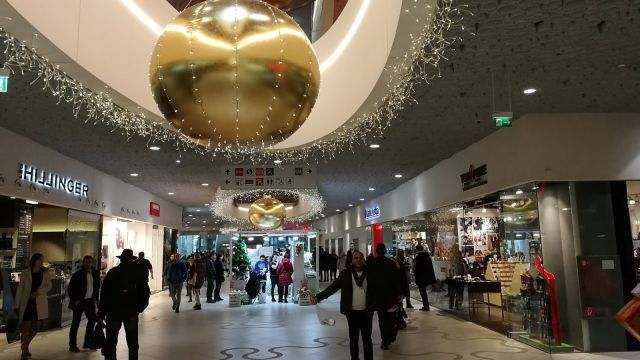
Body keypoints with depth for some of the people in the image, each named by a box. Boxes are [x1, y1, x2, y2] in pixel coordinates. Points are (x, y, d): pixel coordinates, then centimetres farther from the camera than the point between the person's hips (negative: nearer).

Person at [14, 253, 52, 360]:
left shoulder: (45, 273, 5)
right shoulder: (25, 273, -1)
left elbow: (49, 286, 1)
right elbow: (20, 289, 0)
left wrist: (37, 292, -16)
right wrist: (17, 305, -2)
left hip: (40, 303, 3)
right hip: (26, 303, -3)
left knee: (36, 328, 9)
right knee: (25, 327, -6)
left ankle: (25, 346, 34)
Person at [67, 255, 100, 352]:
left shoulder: (95, 273, 4)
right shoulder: (77, 274, -10)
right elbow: (70, 289, -6)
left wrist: (95, 298, 7)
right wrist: (75, 300, -12)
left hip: (90, 301, 5)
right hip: (79, 301, -5)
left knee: (92, 320, 8)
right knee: (75, 323, 2)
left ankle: (87, 342, 21)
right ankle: (72, 345, 11)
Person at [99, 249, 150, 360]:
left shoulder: (112, 272, -4)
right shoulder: (139, 273, 0)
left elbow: (104, 293, -5)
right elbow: (145, 292, -1)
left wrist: (101, 313, -1)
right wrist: (139, 307, 10)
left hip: (113, 311, -1)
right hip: (132, 312, 1)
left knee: (111, 341, 6)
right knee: (132, 342, 12)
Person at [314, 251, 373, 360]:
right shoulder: (345, 274, -1)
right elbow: (332, 287, -4)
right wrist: (318, 297, -13)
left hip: (366, 312, 0)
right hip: (352, 312, 1)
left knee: (367, 338, 5)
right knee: (353, 337, 12)